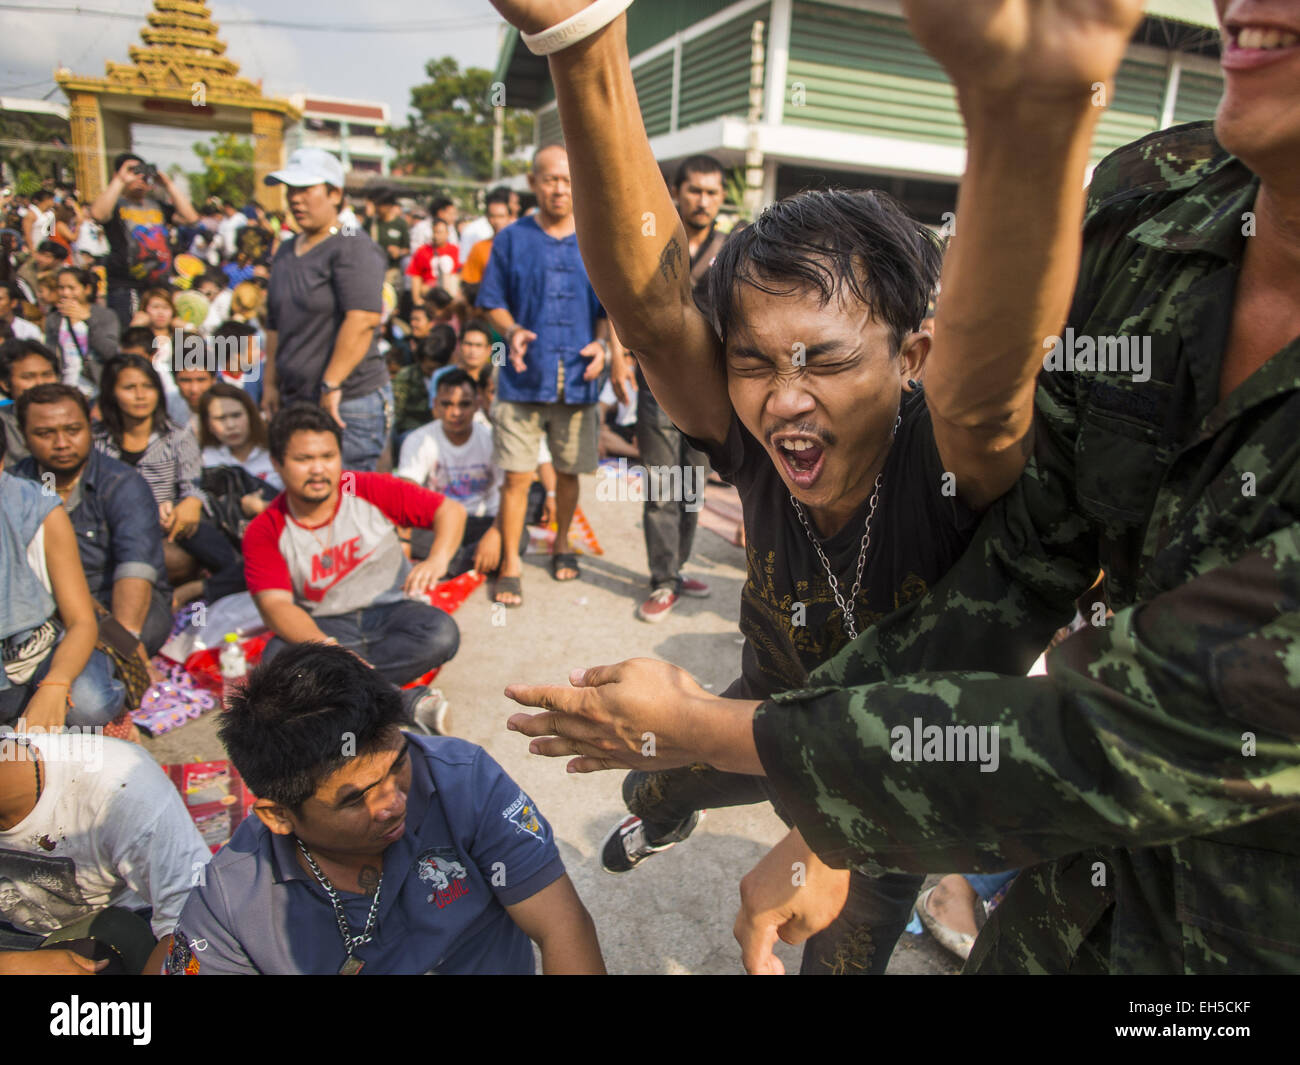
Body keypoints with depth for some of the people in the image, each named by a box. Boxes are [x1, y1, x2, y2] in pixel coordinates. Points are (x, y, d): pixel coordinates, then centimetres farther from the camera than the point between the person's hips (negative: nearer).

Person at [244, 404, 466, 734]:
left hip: (390, 609, 0)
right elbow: (275, 605, -20)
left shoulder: (371, 490, -7)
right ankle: (409, 702, -31)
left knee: (441, 634, -31)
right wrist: (326, 646, -39)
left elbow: (451, 510, -3)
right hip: (324, 625, 0)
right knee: (277, 656, -32)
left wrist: (437, 560, -25)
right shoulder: (265, 532, -8)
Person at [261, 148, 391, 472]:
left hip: (350, 403, -8)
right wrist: (270, 383, 19)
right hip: (295, 401, 8)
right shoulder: (286, 252, 19)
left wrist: (331, 386, -20)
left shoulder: (353, 247, -8)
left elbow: (363, 320, -20)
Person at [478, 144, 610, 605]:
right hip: (524, 378, -1)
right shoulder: (511, 239, 4)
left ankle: (561, 544, 35)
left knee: (568, 472, 13)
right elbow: (493, 302, 7)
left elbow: (609, 306, 12)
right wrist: (512, 331, -13)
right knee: (517, 476, -2)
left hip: (578, 381, 2)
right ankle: (510, 565, 11)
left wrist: (601, 343, -7)